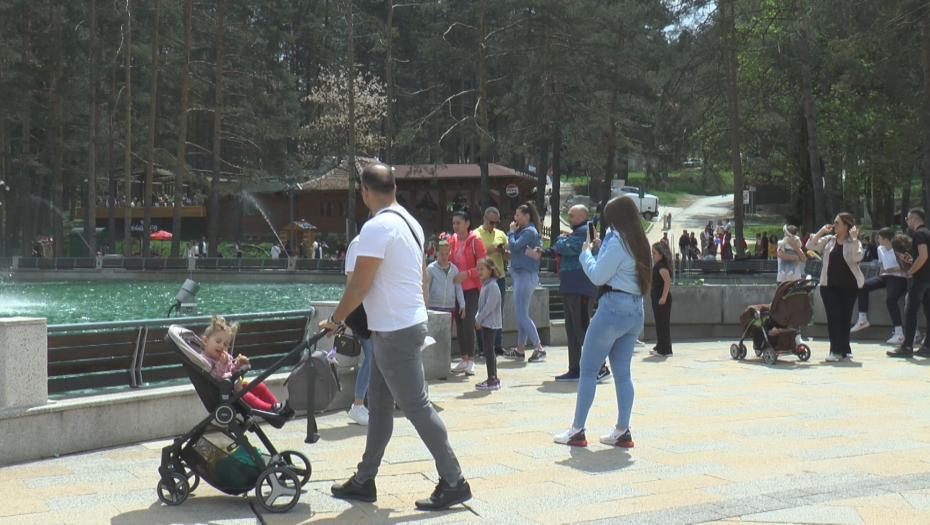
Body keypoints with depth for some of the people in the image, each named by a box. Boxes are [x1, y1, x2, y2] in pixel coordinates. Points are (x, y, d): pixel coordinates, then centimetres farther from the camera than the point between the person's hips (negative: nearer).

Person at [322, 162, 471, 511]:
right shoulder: (410, 223, 11)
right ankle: (364, 482, 22)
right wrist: (422, 310, 25)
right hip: (409, 322, 10)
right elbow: (422, 279, 17)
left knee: (417, 406, -5)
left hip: (394, 331, -10)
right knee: (378, 404, 14)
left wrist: (335, 320, -4)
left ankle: (453, 482, 0)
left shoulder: (376, 227, -18)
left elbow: (359, 286, -17)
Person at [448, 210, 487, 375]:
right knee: (459, 323, 8)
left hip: (472, 288, -5)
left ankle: (471, 360, 0)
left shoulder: (475, 240, -8)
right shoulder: (452, 240, 5)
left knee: (468, 323, -10)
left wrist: (467, 273, -22)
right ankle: (464, 360, 18)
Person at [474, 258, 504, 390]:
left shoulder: (492, 286, -16)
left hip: (491, 323, -10)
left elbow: (490, 306, -21)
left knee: (488, 350, -9)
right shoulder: (485, 285, 15)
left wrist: (479, 319, -15)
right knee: (489, 350, 14)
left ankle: (492, 380, -7)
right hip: (486, 323, 10)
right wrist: (478, 318, 8)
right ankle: (493, 378, 20)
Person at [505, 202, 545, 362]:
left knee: (522, 314, -10)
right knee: (520, 313, 12)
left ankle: (539, 348, -8)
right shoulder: (523, 231, 16)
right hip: (520, 275, 10)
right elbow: (515, 249, 13)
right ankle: (520, 350, 17)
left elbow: (514, 246, -19)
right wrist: (514, 232, 2)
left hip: (526, 275, -10)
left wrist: (512, 231, -4)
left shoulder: (530, 231, -12)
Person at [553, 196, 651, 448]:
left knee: (588, 370, -1)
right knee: (622, 372, 11)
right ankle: (622, 432, 11)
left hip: (613, 308, -9)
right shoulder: (640, 242, 13)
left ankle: (577, 431, 1)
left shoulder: (617, 241, -12)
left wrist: (586, 252, 3)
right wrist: (600, 248, 15)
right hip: (636, 310, 9)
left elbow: (598, 276, -11)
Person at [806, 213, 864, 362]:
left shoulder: (853, 242, 0)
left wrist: (854, 238, -22)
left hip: (849, 286, -2)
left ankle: (843, 349, 15)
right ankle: (837, 350, -7)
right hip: (829, 285, 2)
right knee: (833, 317, -6)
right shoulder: (828, 240, 8)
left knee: (845, 317, 6)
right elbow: (810, 245, -1)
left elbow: (857, 257, -18)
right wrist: (822, 231, -5)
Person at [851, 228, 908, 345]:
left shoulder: (898, 250, -12)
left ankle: (899, 334, -29)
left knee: (890, 299, -31)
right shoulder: (880, 249, 13)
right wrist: (881, 273, 10)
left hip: (898, 278, -8)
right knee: (863, 286, -10)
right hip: (885, 276, 8)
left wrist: (892, 269, -19)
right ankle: (862, 319, -3)